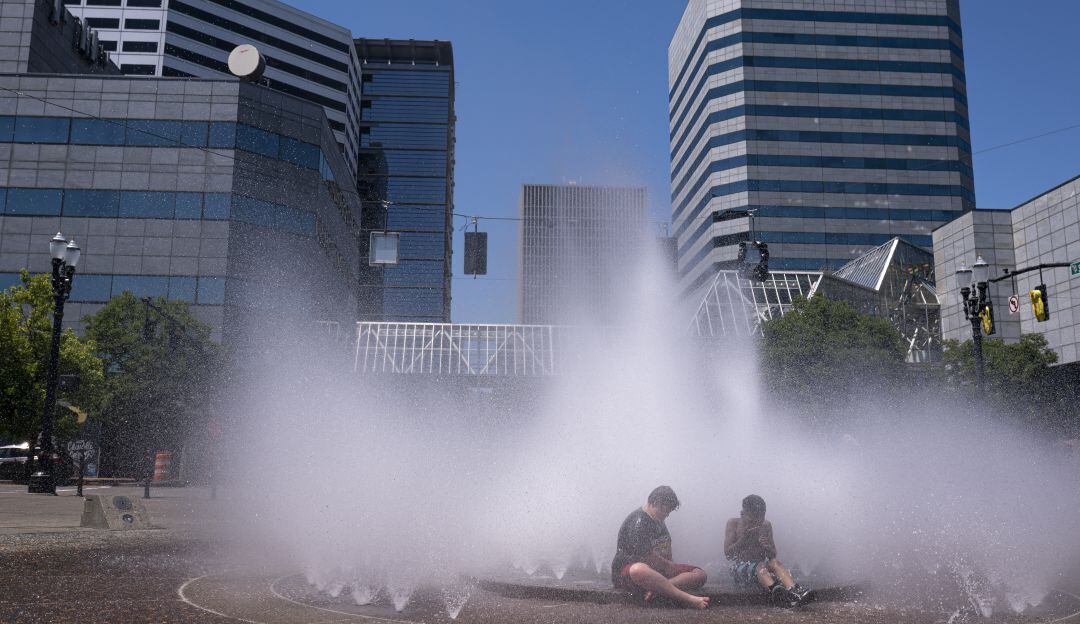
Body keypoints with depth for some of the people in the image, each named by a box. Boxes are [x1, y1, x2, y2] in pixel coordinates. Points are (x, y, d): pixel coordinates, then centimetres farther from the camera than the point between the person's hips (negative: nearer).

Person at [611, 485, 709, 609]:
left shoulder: (659, 521, 18)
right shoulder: (638, 520, -12)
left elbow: (666, 548, 22)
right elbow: (644, 554, -17)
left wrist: (669, 565, 3)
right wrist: (668, 564, -5)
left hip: (659, 568, 9)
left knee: (700, 574, -8)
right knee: (639, 570, -46)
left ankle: (656, 589, -35)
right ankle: (688, 599, -50)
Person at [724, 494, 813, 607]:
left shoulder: (766, 525, 10)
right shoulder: (733, 524, 0)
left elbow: (773, 555, 11)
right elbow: (727, 553, -6)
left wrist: (767, 547, -13)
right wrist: (743, 539, -19)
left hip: (761, 565, 4)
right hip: (741, 567, -4)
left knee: (775, 562, -31)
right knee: (760, 566, -37)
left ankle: (795, 591, -55)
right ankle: (776, 591, -67)